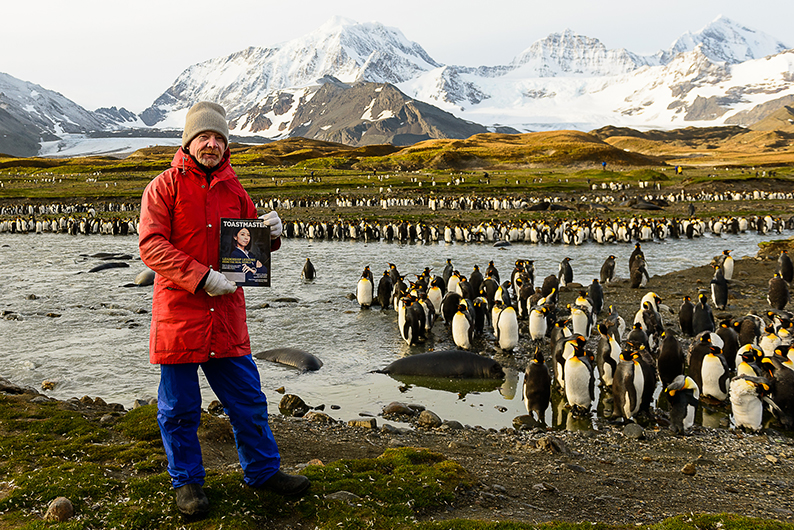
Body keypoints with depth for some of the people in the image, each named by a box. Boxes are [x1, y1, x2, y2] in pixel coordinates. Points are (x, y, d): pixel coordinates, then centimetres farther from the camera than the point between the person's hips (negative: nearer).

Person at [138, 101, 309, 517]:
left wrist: (271, 235, -3)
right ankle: (186, 482, 25)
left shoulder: (233, 190, 12)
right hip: (179, 314, -4)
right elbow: (152, 246, -12)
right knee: (179, 408, 8)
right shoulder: (165, 186, -3)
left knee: (247, 400, 11)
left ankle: (263, 470, 27)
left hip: (226, 315, 4)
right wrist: (202, 276, -21)